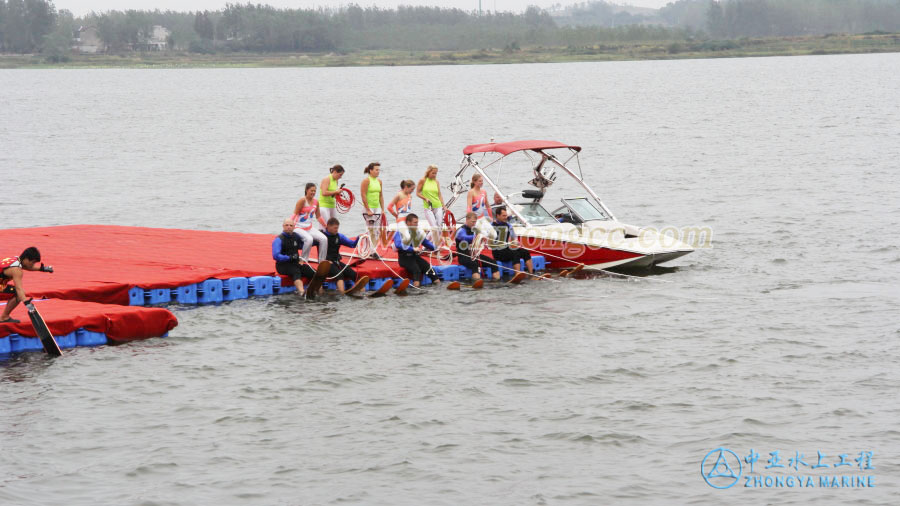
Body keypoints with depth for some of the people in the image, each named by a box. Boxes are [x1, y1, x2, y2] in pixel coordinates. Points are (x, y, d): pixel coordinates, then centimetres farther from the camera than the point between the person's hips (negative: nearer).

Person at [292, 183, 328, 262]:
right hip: (299, 228, -7)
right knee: (309, 239, -33)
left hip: (310, 228, 7)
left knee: (324, 239, -13)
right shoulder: (302, 200, -12)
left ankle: (322, 261, -2)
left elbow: (318, 217, 19)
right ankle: (303, 260, -17)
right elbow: (295, 214, -14)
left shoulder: (316, 202, 7)